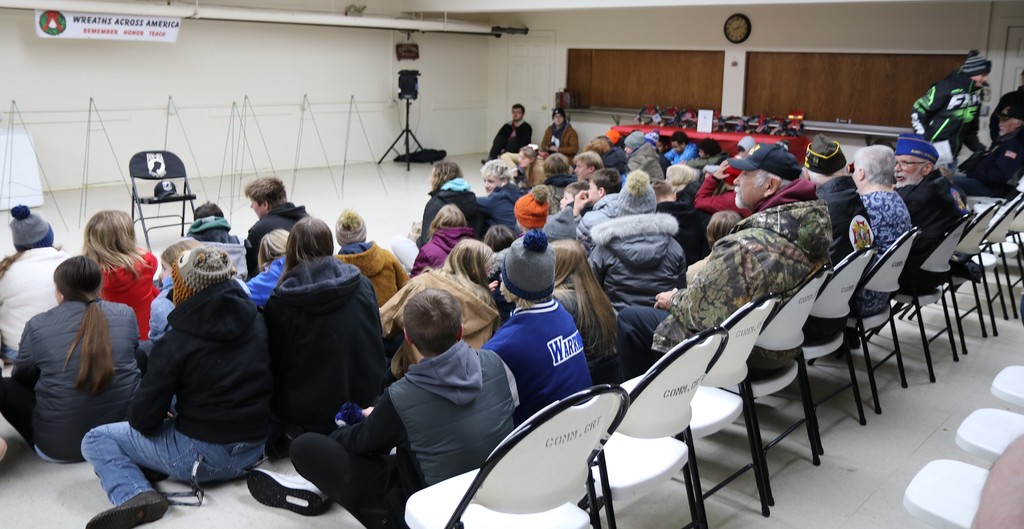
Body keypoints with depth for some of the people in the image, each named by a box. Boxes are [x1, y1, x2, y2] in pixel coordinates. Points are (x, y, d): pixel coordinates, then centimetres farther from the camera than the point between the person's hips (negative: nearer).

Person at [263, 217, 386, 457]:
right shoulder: (362, 286, -6)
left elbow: (274, 360, -6)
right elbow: (376, 343, 5)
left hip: (302, 409, -5)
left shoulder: (281, 300, -15)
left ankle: (290, 436, 5)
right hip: (361, 401, 5)